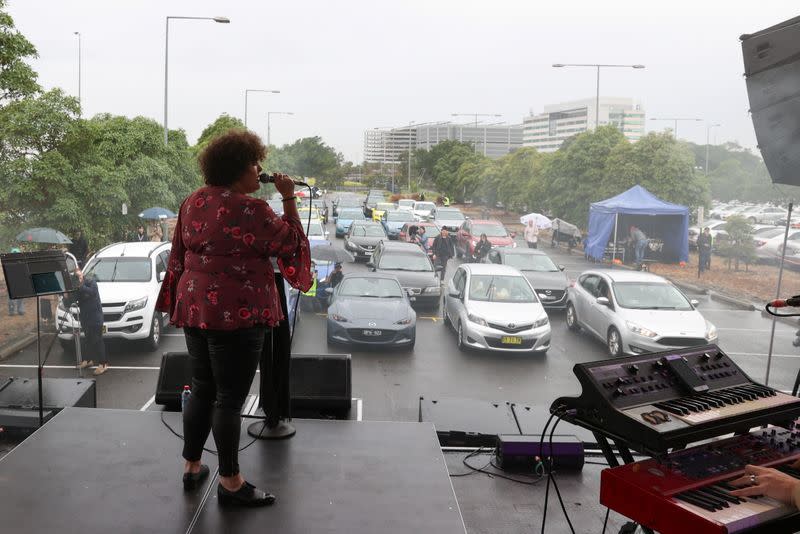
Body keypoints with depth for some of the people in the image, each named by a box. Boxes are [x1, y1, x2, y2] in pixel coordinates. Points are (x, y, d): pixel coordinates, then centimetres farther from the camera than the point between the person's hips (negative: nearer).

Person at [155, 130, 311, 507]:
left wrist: (181, 302, 23)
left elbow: (178, 257, 15)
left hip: (195, 309, 8)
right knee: (230, 398, 0)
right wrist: (289, 199, -1)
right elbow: (292, 243, -6)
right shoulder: (249, 209, -15)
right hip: (236, 314, -8)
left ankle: (192, 466, 29)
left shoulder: (192, 203, 9)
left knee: (201, 390, 18)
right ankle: (230, 482, 11)